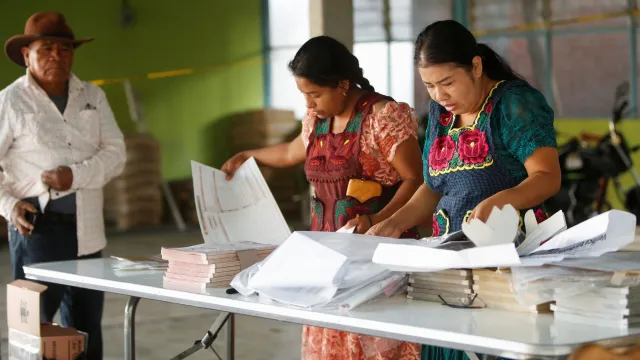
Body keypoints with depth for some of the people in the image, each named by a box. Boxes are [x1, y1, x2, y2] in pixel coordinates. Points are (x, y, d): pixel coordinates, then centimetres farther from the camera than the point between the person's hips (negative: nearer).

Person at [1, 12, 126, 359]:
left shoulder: (93, 97, 10)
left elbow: (115, 153, 3)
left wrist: (75, 176, -13)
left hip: (87, 231, 5)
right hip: (36, 228, -4)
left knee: (87, 328, 11)